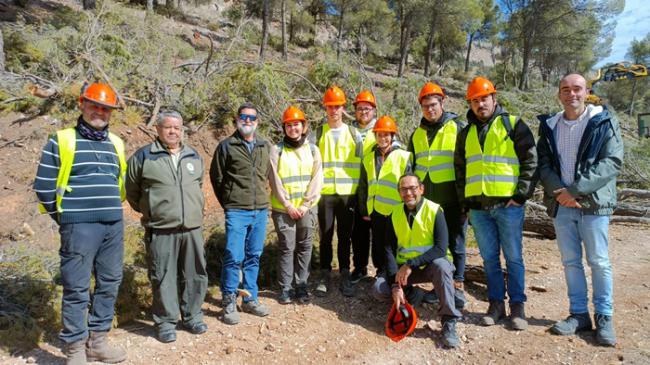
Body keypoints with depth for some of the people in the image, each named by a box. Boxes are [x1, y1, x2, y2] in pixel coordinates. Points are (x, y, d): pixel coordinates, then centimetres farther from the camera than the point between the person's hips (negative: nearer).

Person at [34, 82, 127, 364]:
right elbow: (44, 186, -3)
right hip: (79, 227, -5)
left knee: (109, 283, 10)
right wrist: (66, 217, 1)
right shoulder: (61, 141, -2)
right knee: (76, 288, -1)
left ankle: (97, 342, 24)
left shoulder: (115, 143, 13)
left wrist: (110, 210, 16)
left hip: (113, 226, 6)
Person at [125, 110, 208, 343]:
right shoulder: (143, 157, -1)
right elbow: (132, 191, 8)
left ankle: (192, 317, 27)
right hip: (160, 230, -4)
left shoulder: (194, 157, 12)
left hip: (192, 228, 4)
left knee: (195, 274, 10)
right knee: (163, 277, 3)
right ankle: (166, 322, 18)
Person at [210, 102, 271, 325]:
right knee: (234, 257, -5)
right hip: (237, 212, -4)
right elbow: (216, 177, 4)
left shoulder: (265, 147, 9)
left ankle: (250, 300, 24)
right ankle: (229, 303, 11)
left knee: (254, 257, 12)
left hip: (261, 211, 4)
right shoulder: (226, 146, -1)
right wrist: (228, 203, 8)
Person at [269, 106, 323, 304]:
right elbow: (275, 181, -5)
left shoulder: (313, 150, 5)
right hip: (283, 209, -2)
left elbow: (316, 180, 1)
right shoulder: (277, 150, -1)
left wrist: (306, 205, -8)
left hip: (307, 208, 2)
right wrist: (288, 205, -10)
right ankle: (285, 288, 13)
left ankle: (301, 286, 19)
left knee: (304, 247, 7)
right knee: (287, 248, 2)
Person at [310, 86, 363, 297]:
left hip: (347, 193, 0)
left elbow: (359, 164, 7)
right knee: (326, 236, 6)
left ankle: (345, 277, 16)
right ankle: (325, 276, 17)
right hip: (324, 193, 0)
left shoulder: (353, 134, 7)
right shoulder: (318, 134, 5)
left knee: (345, 236, 6)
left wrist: (359, 192, 2)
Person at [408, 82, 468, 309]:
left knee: (455, 244, 4)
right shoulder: (417, 134, 13)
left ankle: (458, 286, 16)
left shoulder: (458, 128, 0)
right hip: (426, 201, 5)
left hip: (453, 199, -4)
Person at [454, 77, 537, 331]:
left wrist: (520, 195, -10)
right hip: (478, 207, 4)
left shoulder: (513, 125, 2)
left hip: (508, 205, -4)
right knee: (489, 258, 10)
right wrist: (465, 202, 11)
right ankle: (496, 304, 20)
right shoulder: (466, 134, 15)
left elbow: (530, 162, -3)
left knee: (513, 257, 4)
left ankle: (517, 306, 15)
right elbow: (460, 170, 19)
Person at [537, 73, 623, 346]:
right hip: (560, 204, 3)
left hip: (593, 203, -3)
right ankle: (579, 314, 21)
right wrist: (559, 191, -13)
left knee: (599, 261, 3)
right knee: (570, 261, 9)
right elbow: (543, 163, 4)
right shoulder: (549, 126, 9)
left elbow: (612, 162, -11)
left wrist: (574, 190, -18)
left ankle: (604, 318, 17)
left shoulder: (604, 122, -1)